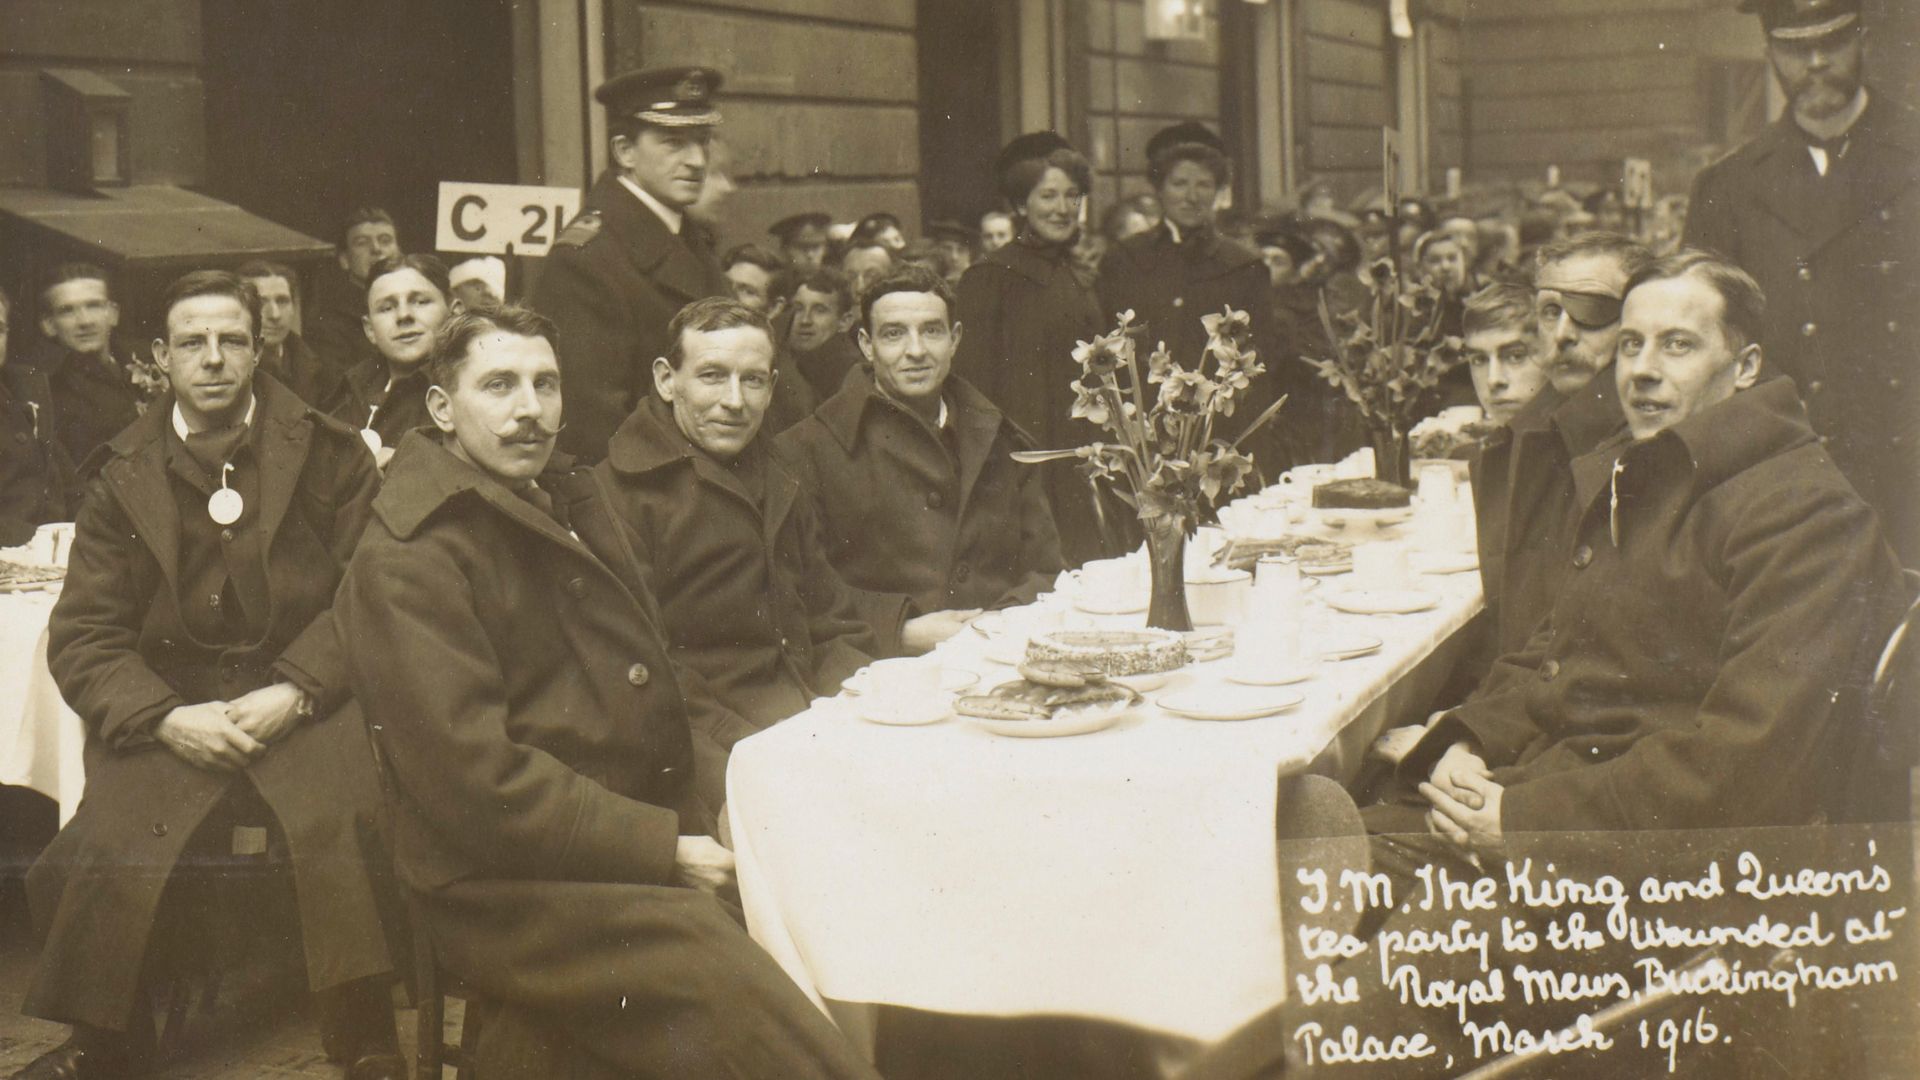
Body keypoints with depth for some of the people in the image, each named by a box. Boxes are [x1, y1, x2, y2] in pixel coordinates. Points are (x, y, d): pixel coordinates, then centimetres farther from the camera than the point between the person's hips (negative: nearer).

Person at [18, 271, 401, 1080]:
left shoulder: (327, 455, 6)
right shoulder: (123, 476, 10)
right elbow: (83, 635, 6)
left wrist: (295, 692, -14)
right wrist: (166, 718, -11)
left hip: (302, 701, -1)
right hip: (165, 713, 2)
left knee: (345, 821, -30)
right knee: (114, 845, -23)